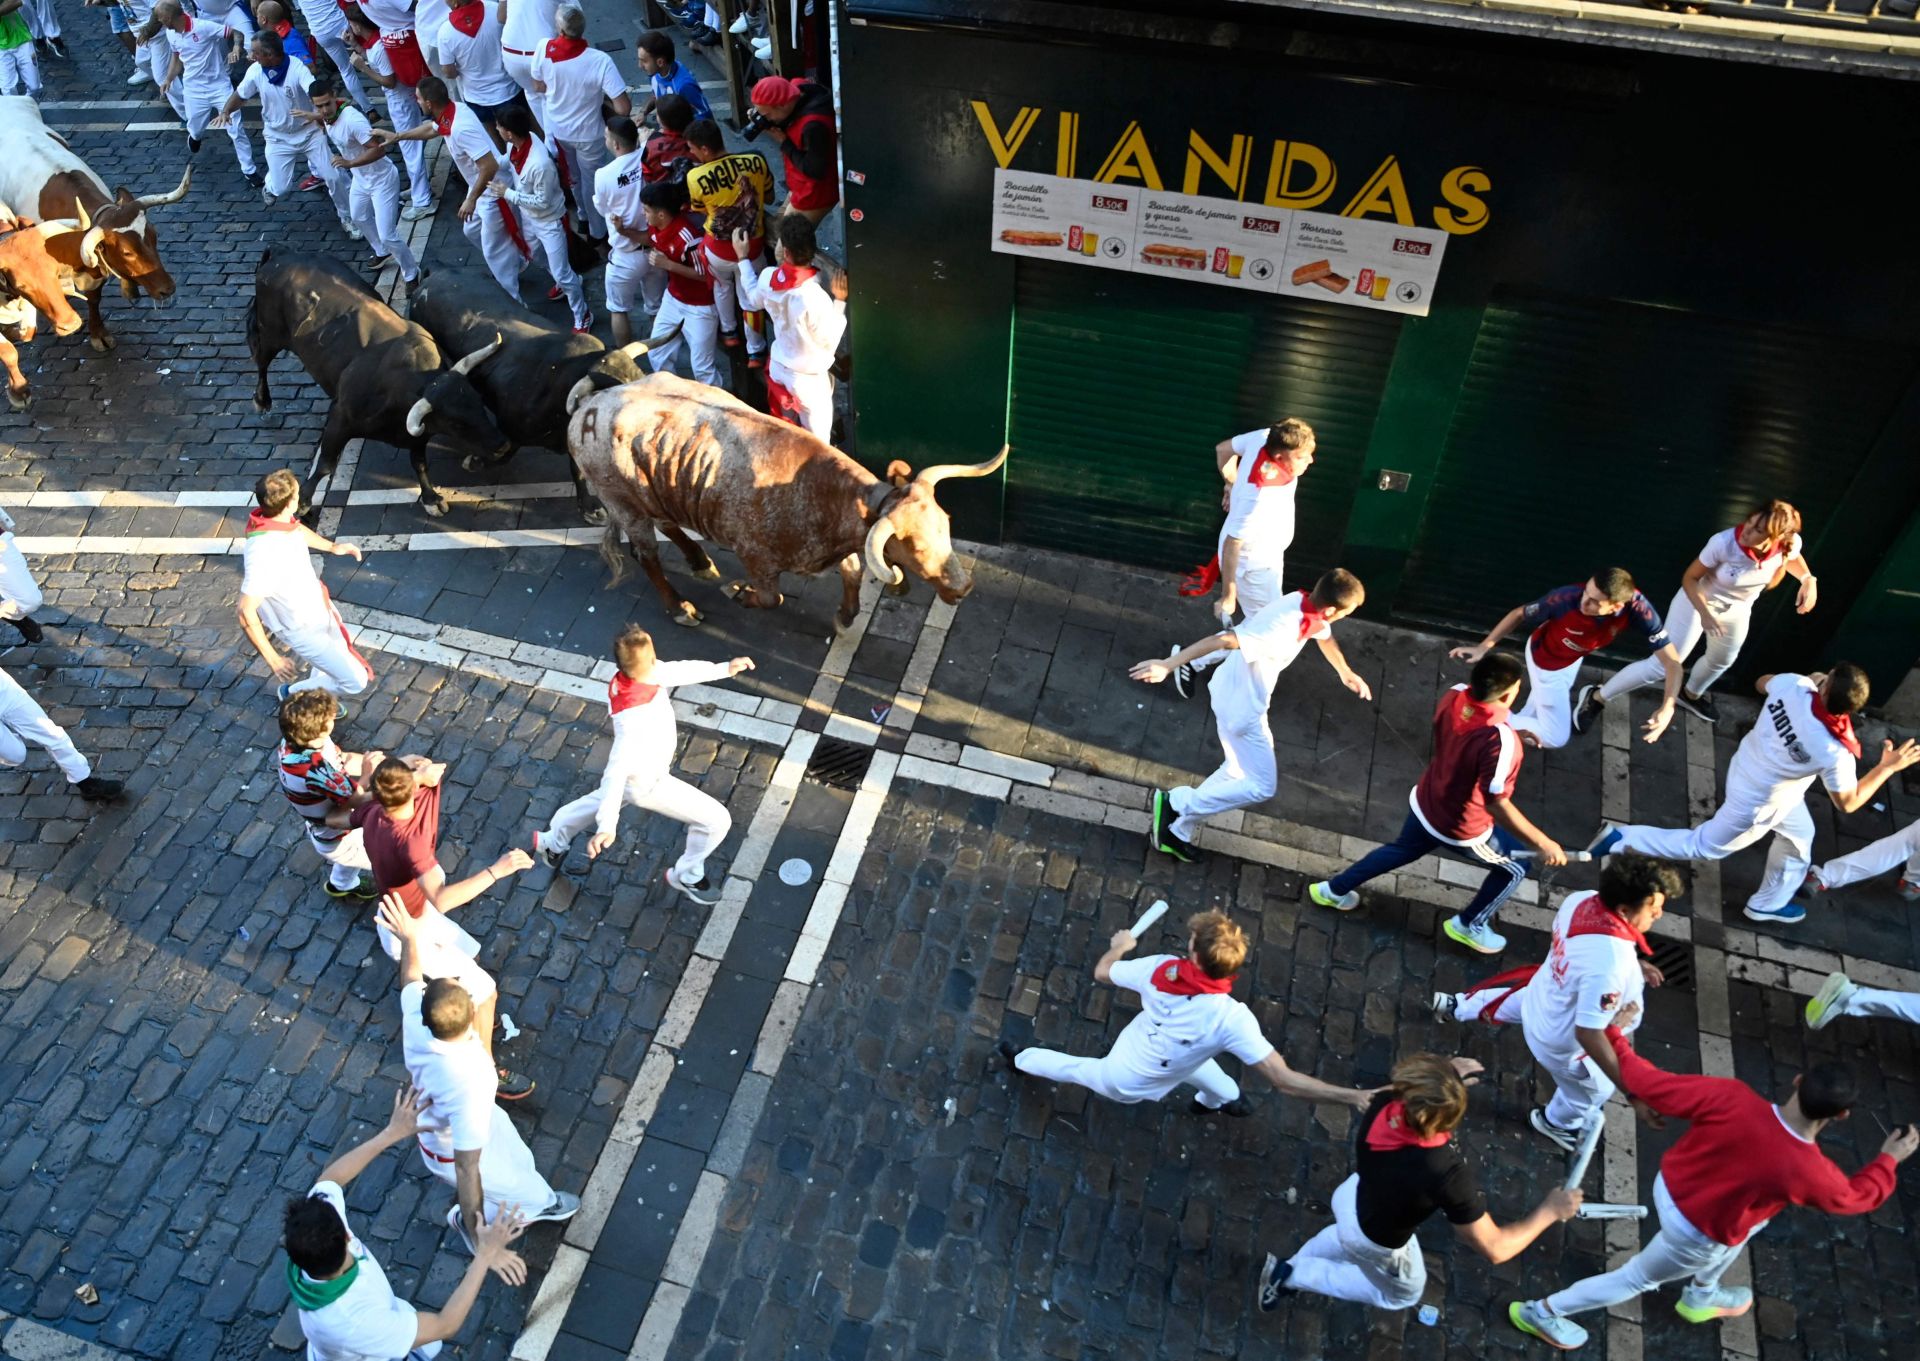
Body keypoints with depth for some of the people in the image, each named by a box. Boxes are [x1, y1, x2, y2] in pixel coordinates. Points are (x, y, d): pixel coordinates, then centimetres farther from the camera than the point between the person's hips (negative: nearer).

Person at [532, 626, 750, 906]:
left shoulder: (648, 672, -23)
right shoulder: (635, 718, -44)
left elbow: (676, 671, -3)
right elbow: (617, 769, -45)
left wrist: (723, 669, -7)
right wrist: (607, 824, -48)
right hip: (647, 783, -8)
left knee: (598, 802, 35)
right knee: (717, 820, -1)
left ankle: (552, 843, 58)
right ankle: (687, 877, 24)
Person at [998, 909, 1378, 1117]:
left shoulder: (1160, 968, -28)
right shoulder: (1233, 1019, -38)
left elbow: (1102, 972, -8)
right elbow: (1284, 1080, -38)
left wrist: (1120, 945, 13)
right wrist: (1355, 1096, -38)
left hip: (1119, 1065, 1)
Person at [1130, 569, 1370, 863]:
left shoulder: (1309, 606, -5)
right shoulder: (1282, 628, -34)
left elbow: (1324, 635, 18)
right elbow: (1221, 640, -39)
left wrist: (1346, 673, 32)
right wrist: (1168, 665, -43)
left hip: (1242, 696, 10)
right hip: (1240, 707, -10)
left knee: (1240, 770, 22)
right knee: (1263, 786, 1)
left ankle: (1177, 832, 27)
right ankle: (1175, 802, 6)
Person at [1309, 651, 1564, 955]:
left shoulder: (1454, 696, -17)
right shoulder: (1501, 741, -38)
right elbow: (1496, 804, -33)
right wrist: (1542, 843, -26)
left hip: (1425, 804, 7)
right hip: (1462, 830, -7)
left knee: (1403, 850, 34)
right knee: (1514, 869, 22)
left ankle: (1334, 889, 47)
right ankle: (1469, 925, 40)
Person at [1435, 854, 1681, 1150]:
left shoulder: (1581, 900, -21)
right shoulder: (1611, 965, -44)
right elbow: (1588, 1033, -39)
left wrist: (1633, 963, -3)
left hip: (1540, 996, 7)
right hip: (1563, 1043, -6)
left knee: (1511, 1001, 41)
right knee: (1594, 1090, 26)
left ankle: (1455, 1005, 67)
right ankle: (1557, 1122, 56)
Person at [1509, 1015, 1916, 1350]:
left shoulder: (1731, 1096, -29)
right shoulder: (1809, 1171, -30)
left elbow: (1651, 1085, -21)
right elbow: (1858, 1197, -6)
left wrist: (1615, 1036, -6)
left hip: (1669, 1188, 4)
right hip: (1696, 1237, -4)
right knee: (1638, 1278, 21)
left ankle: (1701, 1296, 53)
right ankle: (1542, 1311, 36)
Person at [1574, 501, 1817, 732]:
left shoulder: (1789, 543, -27)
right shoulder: (1723, 543, -39)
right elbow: (1689, 578, -25)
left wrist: (1808, 579, -17)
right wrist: (1705, 614, -36)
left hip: (1736, 611, 6)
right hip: (1697, 602, -5)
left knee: (1721, 661, 30)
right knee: (1661, 665, -7)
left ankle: (1690, 695, 62)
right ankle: (1596, 697, 9)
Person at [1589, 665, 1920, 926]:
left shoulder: (1792, 685, -26)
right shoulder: (1834, 752, -35)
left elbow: (1762, 682, 2)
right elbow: (1848, 803, -14)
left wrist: (1814, 681, 3)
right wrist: (1889, 767, -9)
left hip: (1747, 766, 7)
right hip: (1757, 803, -7)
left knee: (1799, 835, 30)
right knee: (1703, 845, 19)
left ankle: (1769, 903, 51)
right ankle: (1620, 838, 24)